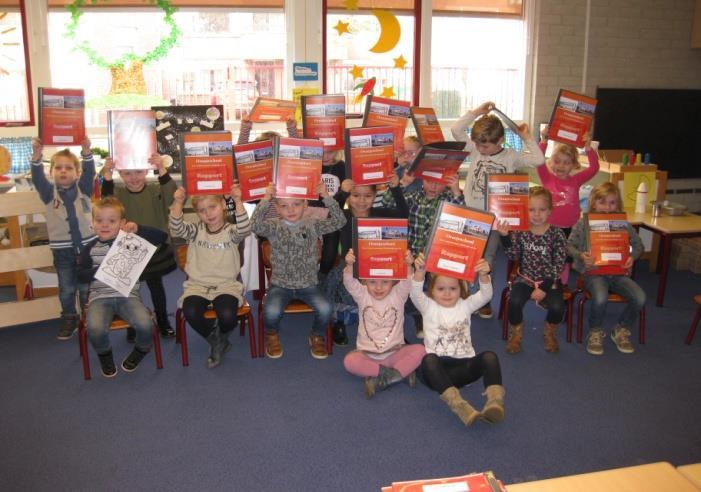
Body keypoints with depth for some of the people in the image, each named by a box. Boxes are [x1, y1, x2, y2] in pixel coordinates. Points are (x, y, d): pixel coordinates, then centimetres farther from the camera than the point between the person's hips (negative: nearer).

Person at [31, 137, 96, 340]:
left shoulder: (83, 188, 2)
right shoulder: (49, 192, 1)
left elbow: (89, 172, -14)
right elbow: (37, 177, -15)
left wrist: (86, 151, -32)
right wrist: (37, 156, -33)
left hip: (86, 245, 0)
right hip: (62, 249, 1)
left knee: (86, 287, 11)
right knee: (66, 289, 11)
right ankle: (69, 319, 26)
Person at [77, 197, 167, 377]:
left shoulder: (131, 242, 4)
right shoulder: (90, 248, 8)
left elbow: (162, 236, 0)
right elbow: (81, 274, 1)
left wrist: (138, 229, -10)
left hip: (128, 295, 0)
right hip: (100, 297, 1)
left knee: (145, 324, -26)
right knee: (95, 329, -28)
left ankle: (140, 352, 10)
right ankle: (105, 356, 7)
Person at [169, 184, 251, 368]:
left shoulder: (231, 231, -1)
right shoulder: (196, 230, 6)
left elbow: (244, 229, -24)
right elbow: (177, 229, -12)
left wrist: (238, 201, -35)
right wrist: (178, 203, -26)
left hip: (226, 284, -2)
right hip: (197, 285, 2)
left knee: (227, 316, -29)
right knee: (191, 313, -28)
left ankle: (220, 338, 11)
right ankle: (216, 341, 4)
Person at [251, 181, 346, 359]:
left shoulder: (313, 225, 1)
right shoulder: (274, 227, -2)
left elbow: (339, 221, -11)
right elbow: (256, 226, -22)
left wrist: (326, 197, -20)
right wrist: (266, 199, -27)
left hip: (308, 284, 1)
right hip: (280, 284, -1)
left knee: (325, 309, -26)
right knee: (271, 311, -29)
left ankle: (317, 336, 10)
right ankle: (272, 335, 10)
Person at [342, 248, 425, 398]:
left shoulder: (398, 295, -3)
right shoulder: (362, 295, -1)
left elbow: (407, 282, -22)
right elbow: (349, 283, -19)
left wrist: (408, 266, -44)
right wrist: (349, 265, -39)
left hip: (394, 353, 0)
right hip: (367, 354, 0)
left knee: (419, 350, -25)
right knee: (349, 361, -30)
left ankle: (383, 379, -26)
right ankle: (401, 372, -25)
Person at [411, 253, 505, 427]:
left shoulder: (465, 305, 17)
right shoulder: (428, 307, 11)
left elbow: (485, 295, 0)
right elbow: (416, 294, -10)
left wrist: (484, 276, -23)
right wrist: (420, 273, -31)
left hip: (464, 365, 2)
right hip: (438, 367, -2)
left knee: (489, 356, -27)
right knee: (428, 359, -37)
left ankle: (495, 402, -46)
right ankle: (458, 405, -52)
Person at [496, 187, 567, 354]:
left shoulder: (557, 234, -8)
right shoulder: (521, 232, -2)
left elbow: (558, 265, -10)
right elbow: (514, 256, -3)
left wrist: (544, 288, -17)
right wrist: (505, 237, -17)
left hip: (549, 280, -1)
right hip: (525, 278, 1)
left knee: (557, 308, -25)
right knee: (514, 302, -27)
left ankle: (550, 333, 12)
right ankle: (516, 333, 5)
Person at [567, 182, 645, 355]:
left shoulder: (623, 223, 6)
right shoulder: (583, 223, -1)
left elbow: (638, 244, 14)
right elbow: (569, 245, 3)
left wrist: (632, 257, -6)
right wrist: (581, 255, -16)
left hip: (618, 271, 3)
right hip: (593, 271, -3)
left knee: (639, 298, -21)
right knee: (600, 297, -34)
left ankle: (621, 331, 9)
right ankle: (595, 333, -1)